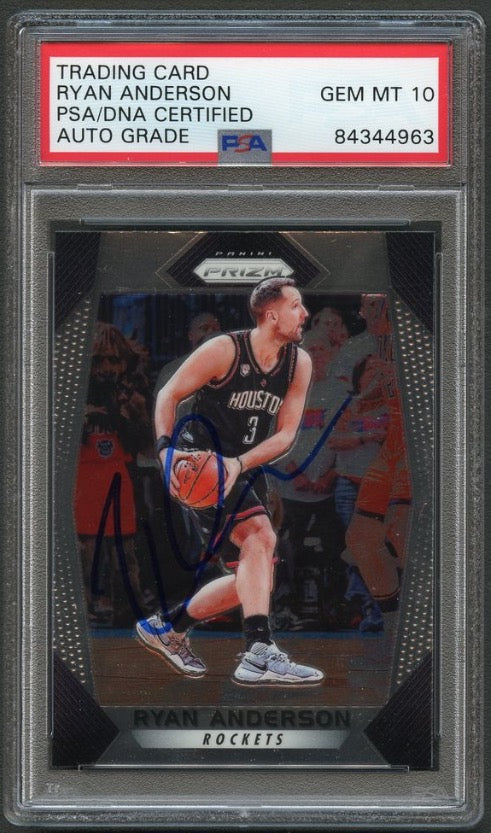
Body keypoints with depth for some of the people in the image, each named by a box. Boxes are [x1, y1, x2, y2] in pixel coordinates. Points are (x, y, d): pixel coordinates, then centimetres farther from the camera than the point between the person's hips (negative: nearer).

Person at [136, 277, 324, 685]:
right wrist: (167, 448, -23)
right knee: (261, 537, -27)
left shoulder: (300, 364, -1)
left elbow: (285, 434, -4)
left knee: (257, 574, 8)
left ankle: (167, 626, 24)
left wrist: (240, 463, -20)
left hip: (247, 470, 7)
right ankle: (259, 654, -35)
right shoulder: (224, 351, -15)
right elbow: (169, 395, -8)